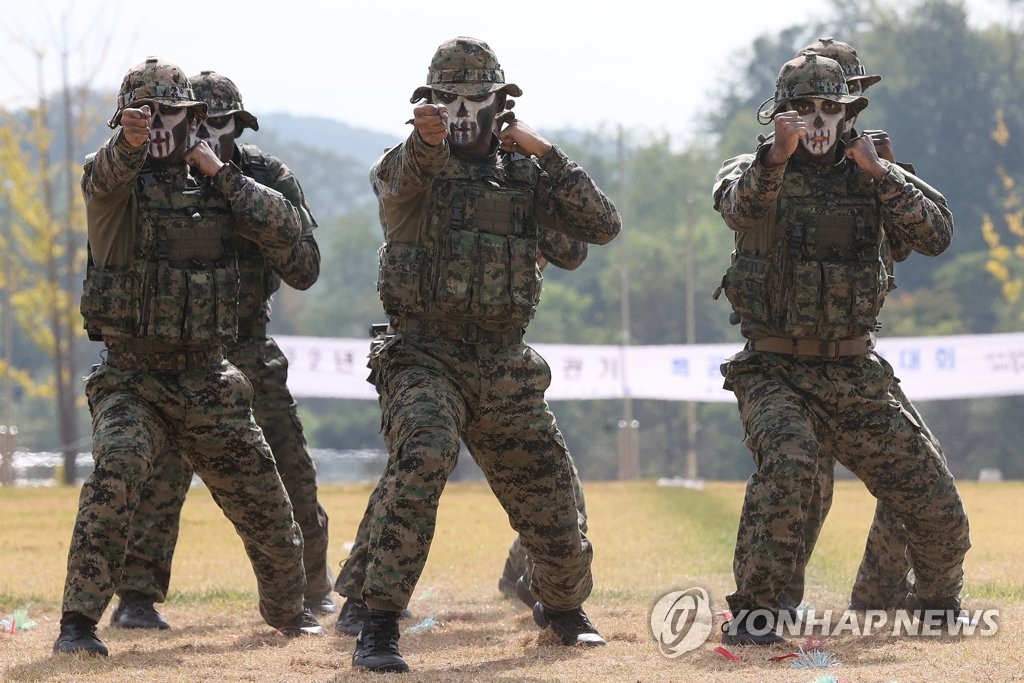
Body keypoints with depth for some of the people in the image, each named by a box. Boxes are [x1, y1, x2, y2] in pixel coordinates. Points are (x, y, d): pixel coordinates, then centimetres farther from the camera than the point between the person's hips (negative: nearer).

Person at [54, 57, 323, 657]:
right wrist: (129, 141, -54)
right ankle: (79, 623, -26)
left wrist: (221, 174, -9)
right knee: (116, 476, -31)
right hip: (133, 378, -4)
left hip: (208, 383, 4)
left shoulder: (214, 186, 7)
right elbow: (108, 175, -31)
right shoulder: (113, 182, -5)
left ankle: (287, 608, 40)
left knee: (266, 510, 12)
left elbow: (287, 232, -4)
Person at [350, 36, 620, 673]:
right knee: (423, 455, -33)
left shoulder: (525, 173, 8)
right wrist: (425, 139, -52)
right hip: (426, 357, -4)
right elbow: (405, 178, -28)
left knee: (553, 510, 9)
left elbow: (603, 225, -2)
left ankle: (563, 606, 42)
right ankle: (379, 626, -29)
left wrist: (547, 154, -11)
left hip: (505, 368, 4)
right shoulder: (410, 165, -2)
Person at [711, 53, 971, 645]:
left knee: (939, 509, 4)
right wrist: (777, 154, -46)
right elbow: (742, 208, -28)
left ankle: (940, 603, 35)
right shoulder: (756, 172, -3)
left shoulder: (870, 176, 5)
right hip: (776, 373, -3)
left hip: (856, 379, 4)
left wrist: (880, 172, -21)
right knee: (788, 461, -35)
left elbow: (937, 236, -9)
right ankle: (755, 613, -25)